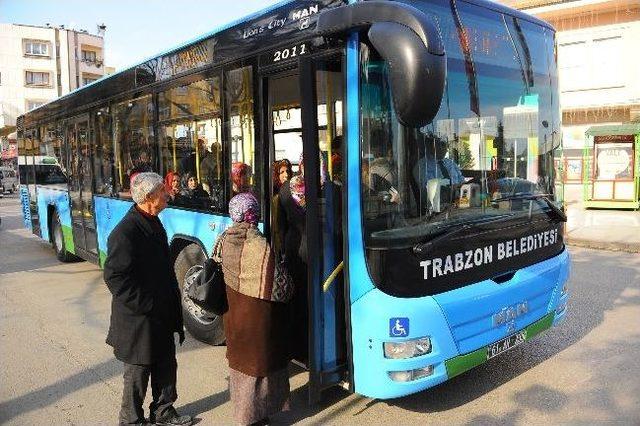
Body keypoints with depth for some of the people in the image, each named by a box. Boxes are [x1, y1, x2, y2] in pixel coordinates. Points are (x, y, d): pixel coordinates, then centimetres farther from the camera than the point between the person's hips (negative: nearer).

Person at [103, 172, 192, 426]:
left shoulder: (153, 223, 6)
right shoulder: (125, 232, -23)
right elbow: (114, 276, -24)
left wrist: (172, 304, 14)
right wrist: (145, 305, -20)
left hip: (161, 314, 8)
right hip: (139, 320, -8)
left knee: (166, 366, 20)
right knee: (138, 372, 10)